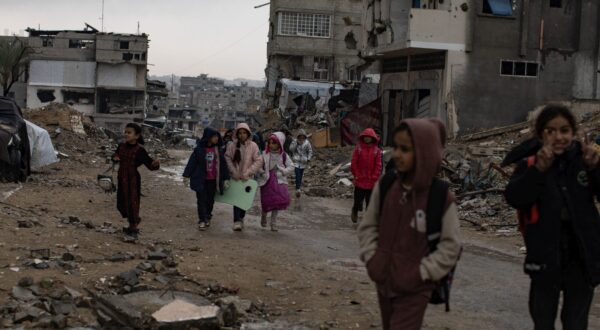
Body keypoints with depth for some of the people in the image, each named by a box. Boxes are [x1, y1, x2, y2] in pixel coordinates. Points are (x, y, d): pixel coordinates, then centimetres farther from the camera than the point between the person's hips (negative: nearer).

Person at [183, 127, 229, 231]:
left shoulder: (219, 149, 1)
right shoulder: (199, 149, -6)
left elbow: (223, 164, 5)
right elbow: (192, 162, -2)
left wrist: (225, 178, 4)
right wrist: (186, 176, -3)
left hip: (213, 180, 2)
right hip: (200, 180, -2)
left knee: (210, 200, 11)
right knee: (201, 200, -2)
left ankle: (207, 218, 28)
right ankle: (202, 220, 3)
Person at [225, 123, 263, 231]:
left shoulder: (253, 146, -6)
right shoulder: (232, 145, -4)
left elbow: (259, 161, -8)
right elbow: (227, 158, -2)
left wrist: (248, 172, -13)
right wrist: (233, 171, -11)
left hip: (247, 178, 1)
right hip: (235, 177, -1)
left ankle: (241, 218, 27)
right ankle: (237, 221, -9)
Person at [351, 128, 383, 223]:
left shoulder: (377, 151, 0)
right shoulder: (358, 148, -1)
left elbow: (379, 165, -1)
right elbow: (354, 163, -1)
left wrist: (374, 177, -7)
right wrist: (356, 175, -7)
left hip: (371, 182, 1)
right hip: (360, 181, -1)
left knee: (370, 201, 7)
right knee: (358, 199, 4)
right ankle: (355, 211, 34)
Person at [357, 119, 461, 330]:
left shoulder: (442, 198, -16)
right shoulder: (385, 186, -4)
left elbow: (450, 246, -10)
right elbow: (368, 226, 8)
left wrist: (421, 273, -15)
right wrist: (371, 258, -3)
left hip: (414, 289, -5)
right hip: (384, 282, 5)